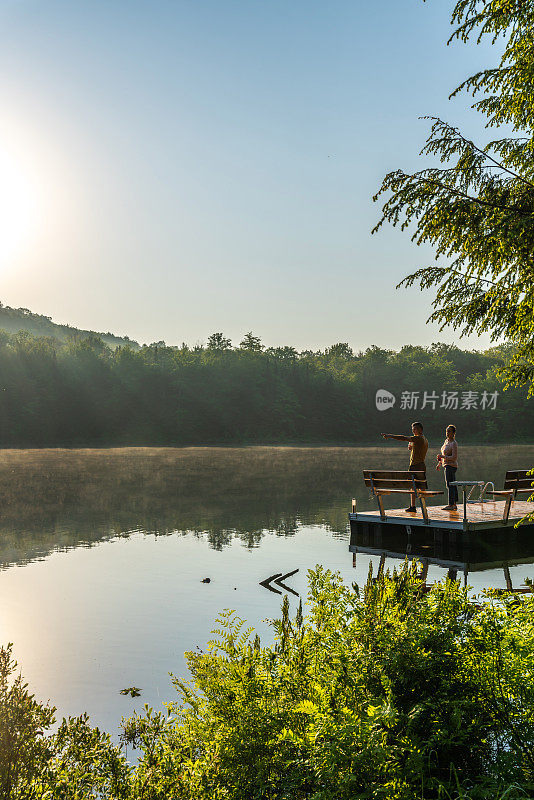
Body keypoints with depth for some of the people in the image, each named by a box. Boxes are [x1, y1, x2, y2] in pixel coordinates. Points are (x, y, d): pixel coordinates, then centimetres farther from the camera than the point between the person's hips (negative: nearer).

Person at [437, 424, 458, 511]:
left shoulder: (454, 444, -15)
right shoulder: (446, 441, 13)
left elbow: (454, 457, -19)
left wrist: (442, 456, -17)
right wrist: (439, 463, 23)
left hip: (451, 466, -9)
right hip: (446, 465, 9)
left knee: (450, 485, -9)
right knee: (453, 485, 11)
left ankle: (451, 505, -7)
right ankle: (454, 504, 15)